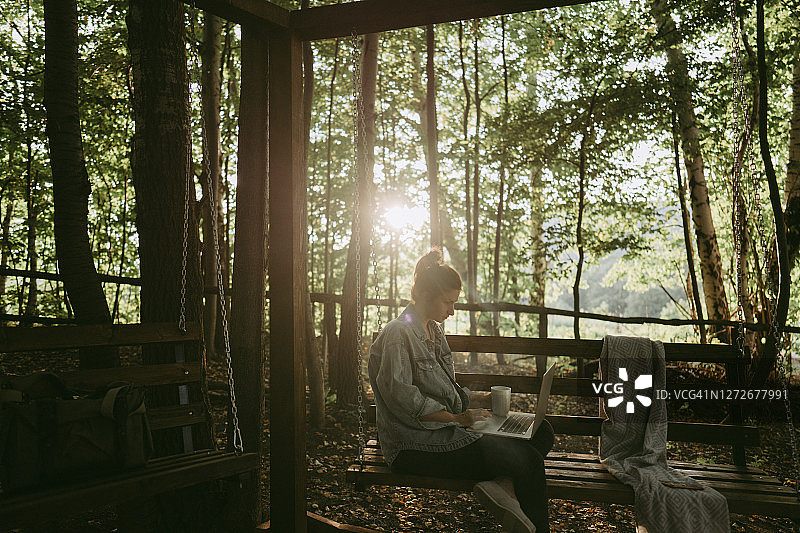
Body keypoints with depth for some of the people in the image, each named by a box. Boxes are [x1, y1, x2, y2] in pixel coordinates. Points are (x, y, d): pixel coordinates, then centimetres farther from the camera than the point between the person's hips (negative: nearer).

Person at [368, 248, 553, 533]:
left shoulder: (435, 331, 17)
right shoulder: (398, 334, -13)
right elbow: (400, 398, -22)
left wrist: (478, 399, 6)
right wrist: (457, 418, -26)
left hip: (447, 429, 10)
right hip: (415, 445, -10)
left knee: (541, 432, -2)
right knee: (528, 461, -17)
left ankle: (499, 486, -19)